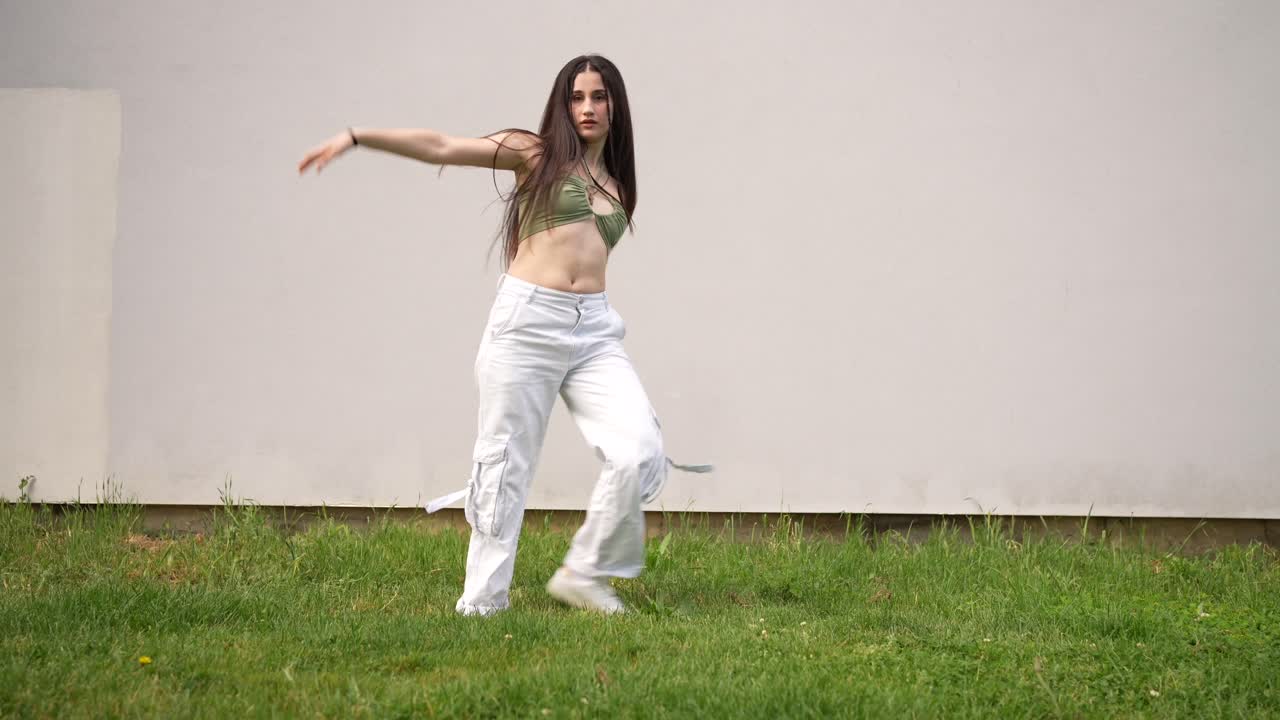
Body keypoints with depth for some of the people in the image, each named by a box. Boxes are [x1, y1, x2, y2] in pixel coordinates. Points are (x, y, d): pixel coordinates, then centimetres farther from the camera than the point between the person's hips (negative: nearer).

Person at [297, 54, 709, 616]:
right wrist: (356, 137, -12)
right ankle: (481, 603, 7)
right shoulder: (535, 153, 6)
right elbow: (441, 148, -2)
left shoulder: (616, 185, 19)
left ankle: (585, 574, 3)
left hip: (593, 329, 4)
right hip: (527, 320, -4)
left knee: (641, 453, -13)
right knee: (506, 464, -2)